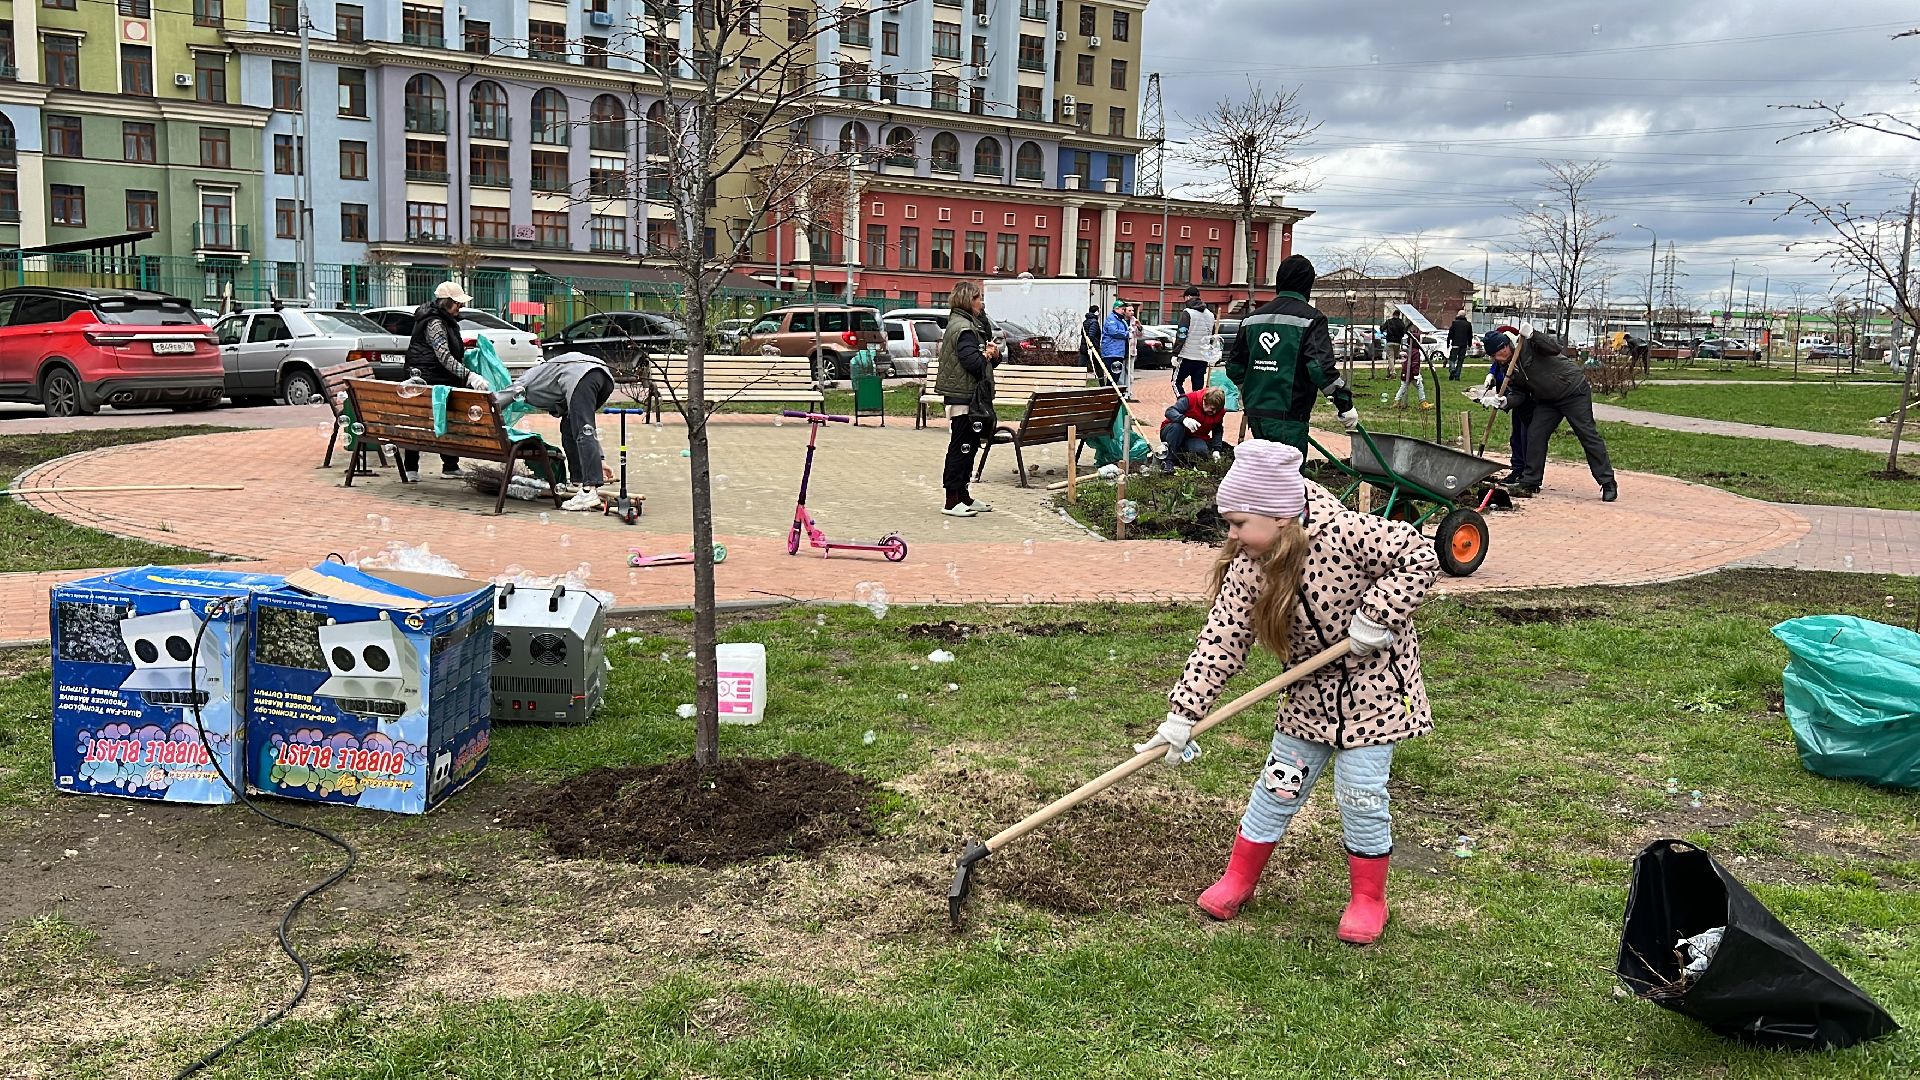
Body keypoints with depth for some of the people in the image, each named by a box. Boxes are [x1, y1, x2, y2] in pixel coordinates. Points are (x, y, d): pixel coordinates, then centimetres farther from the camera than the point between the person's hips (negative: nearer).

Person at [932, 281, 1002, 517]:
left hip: (970, 397, 10)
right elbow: (974, 362, -24)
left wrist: (994, 354, -4)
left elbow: (986, 359, 18)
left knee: (970, 445, 15)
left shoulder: (972, 324, 19)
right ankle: (952, 501, -5)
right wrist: (989, 355, -4)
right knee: (961, 446, -8)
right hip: (964, 397, -10)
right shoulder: (963, 328, -14)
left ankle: (963, 495, 24)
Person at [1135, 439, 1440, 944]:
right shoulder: (1248, 566, -14)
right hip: (1309, 692, 4)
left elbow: (1420, 557, -22)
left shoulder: (1344, 532, -28)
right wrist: (1183, 713, -17)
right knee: (1279, 784, 10)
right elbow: (1222, 641, -13)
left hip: (1373, 684, -4)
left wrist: (1375, 617, -27)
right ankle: (1238, 880, 28)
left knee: (1360, 793, -2)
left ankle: (1368, 898, 21)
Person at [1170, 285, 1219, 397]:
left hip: (1187, 356, -6)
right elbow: (1211, 337, 18)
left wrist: (1175, 354, -12)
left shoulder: (1187, 312, -8)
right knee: (1199, 388, 8)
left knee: (1176, 382, 6)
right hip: (1203, 358, 6)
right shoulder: (1210, 314, 13)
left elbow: (1181, 335, -14)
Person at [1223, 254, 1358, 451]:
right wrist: (1345, 404, -9)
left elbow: (1234, 366, 16)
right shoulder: (1310, 318, -7)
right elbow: (1321, 367, -18)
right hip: (1288, 418, -7)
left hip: (1255, 413, 7)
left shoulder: (1253, 318, 12)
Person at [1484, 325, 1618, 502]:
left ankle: (1608, 484, -3)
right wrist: (1507, 401, -18)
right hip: (1547, 400, 8)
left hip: (1574, 391, -8)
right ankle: (1530, 482, 8)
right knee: (1535, 435, 0)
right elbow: (1519, 393, 3)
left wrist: (1532, 335, -45)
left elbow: (1555, 349, -34)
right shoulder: (1510, 368, 3)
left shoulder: (1529, 343, -18)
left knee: (1588, 435, -7)